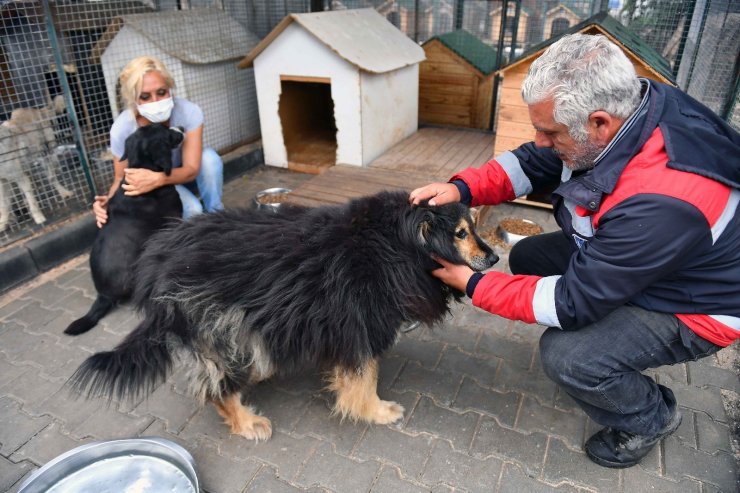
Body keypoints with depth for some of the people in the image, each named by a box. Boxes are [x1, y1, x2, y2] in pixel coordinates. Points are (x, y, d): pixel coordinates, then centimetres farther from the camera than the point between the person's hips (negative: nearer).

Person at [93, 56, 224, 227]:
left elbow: (192, 169, -32)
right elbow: (120, 178, -16)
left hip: (184, 174, 2)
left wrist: (157, 179, -52)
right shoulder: (122, 129, -28)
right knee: (191, 210, -32)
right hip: (150, 183, -1)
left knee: (208, 157, -32)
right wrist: (109, 201, -39)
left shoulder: (188, 111, -31)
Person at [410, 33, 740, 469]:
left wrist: (474, 286, -24)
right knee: (528, 257, 4)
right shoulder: (622, 108, -18)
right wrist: (464, 189, -20)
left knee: (565, 355, -25)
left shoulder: (661, 203, -41)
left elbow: (574, 303, -32)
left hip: (693, 306, -8)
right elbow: (533, 163, -5)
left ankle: (651, 418, 9)